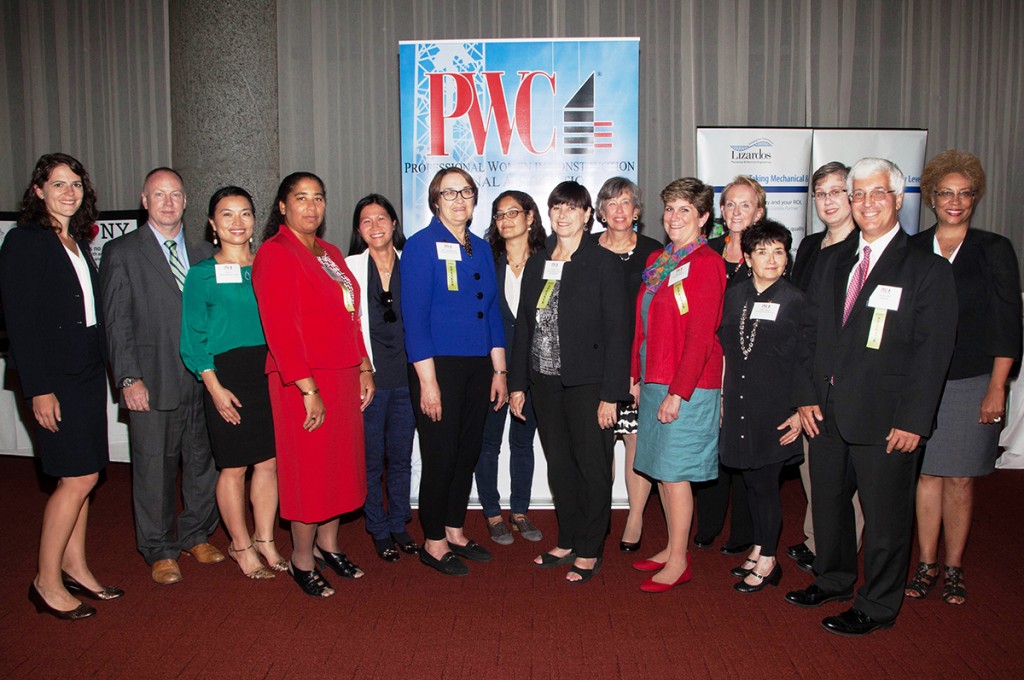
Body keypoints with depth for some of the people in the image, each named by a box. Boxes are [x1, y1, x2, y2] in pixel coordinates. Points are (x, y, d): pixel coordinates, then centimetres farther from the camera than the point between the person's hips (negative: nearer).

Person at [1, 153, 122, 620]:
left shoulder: (78, 241, 14)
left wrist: (100, 365, 7)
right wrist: (38, 389, -17)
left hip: (87, 371, 7)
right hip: (53, 376, -7)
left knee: (79, 477, 12)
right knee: (79, 477, -7)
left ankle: (74, 567, 24)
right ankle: (47, 582, 8)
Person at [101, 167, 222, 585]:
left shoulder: (202, 252, 13)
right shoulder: (121, 252, 1)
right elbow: (116, 322, -3)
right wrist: (129, 378, -11)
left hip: (202, 379, 4)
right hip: (153, 383, -4)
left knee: (203, 461, 11)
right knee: (154, 469, 4)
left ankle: (195, 535, 29)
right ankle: (159, 550, 20)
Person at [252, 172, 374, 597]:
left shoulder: (331, 254, 15)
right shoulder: (275, 255, -11)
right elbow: (281, 329, -18)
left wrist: (363, 369, 12)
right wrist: (309, 390, -20)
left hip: (343, 377, 8)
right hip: (304, 383, -8)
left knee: (341, 463, 14)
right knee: (309, 470, 2)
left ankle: (327, 545, 30)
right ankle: (302, 559, 18)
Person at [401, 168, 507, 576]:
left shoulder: (481, 249, 12)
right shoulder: (421, 246, -7)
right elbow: (415, 317, -12)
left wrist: (499, 370, 10)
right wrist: (427, 380, -17)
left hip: (478, 366, 6)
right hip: (439, 365, -6)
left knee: (468, 453, 13)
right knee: (441, 457, 1)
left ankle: (455, 532, 29)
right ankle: (433, 543, 18)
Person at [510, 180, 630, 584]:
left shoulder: (603, 263, -6)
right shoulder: (537, 263, 10)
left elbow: (617, 332, -9)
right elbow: (524, 325, 12)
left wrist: (611, 394, -14)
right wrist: (518, 383, 8)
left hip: (587, 383, -5)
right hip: (545, 381, 5)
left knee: (592, 466, 4)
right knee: (558, 465, 12)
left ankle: (589, 551, 18)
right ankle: (567, 541, 27)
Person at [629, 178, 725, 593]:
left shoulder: (706, 264, -11)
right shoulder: (657, 261, 14)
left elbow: (700, 335, -16)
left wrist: (678, 392, -18)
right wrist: (637, 375, 12)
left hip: (687, 386, -8)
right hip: (654, 379, 8)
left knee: (674, 471, -2)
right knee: (659, 468, 13)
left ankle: (679, 561, 12)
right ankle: (672, 548, 27)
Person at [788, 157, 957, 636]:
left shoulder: (928, 270, -5)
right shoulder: (830, 261, 11)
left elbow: (933, 352, -9)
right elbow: (811, 332, 10)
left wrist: (912, 420, -14)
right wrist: (807, 396, 2)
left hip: (886, 418, -5)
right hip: (827, 413, 5)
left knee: (884, 516, 6)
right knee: (827, 502, 18)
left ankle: (877, 606, 24)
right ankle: (833, 579, 39)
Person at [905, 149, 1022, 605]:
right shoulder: (912, 250, 5)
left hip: (972, 384, -1)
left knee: (960, 479, 5)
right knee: (927, 473, 6)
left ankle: (954, 569, 20)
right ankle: (927, 564, 19)